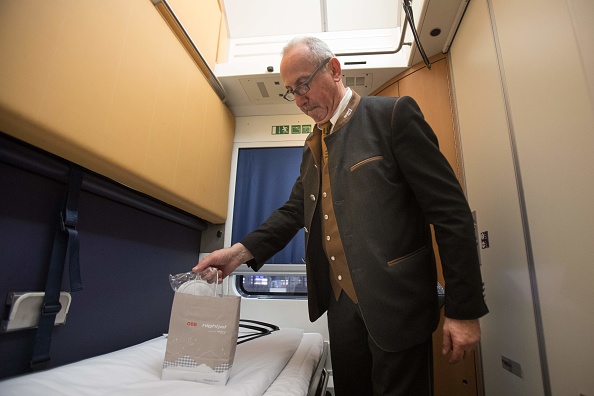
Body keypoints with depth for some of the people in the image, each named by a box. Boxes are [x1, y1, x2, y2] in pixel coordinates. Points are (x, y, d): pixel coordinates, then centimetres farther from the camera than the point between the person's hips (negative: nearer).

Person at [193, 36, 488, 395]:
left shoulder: (393, 114, -6)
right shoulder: (313, 146, 14)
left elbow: (450, 211, -10)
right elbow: (294, 211, 9)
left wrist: (464, 310, -12)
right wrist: (242, 251, -7)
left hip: (395, 301, -5)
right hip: (341, 305, 6)